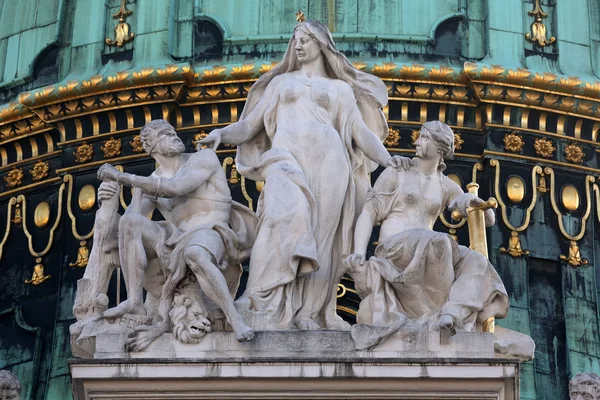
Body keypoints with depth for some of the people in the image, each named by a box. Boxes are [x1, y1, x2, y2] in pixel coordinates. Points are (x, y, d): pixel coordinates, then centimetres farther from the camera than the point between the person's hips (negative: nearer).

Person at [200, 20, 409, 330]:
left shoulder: (341, 89, 23)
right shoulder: (280, 82, 26)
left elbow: (361, 133, 11)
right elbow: (250, 125, 18)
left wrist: (387, 159, -8)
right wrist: (222, 133, -2)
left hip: (328, 161, 1)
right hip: (287, 155, -1)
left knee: (319, 236, -9)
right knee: (289, 215, -29)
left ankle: (308, 313, -8)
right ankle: (267, 299, -33)